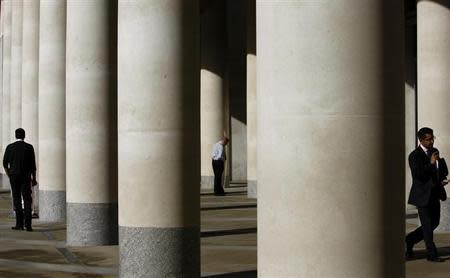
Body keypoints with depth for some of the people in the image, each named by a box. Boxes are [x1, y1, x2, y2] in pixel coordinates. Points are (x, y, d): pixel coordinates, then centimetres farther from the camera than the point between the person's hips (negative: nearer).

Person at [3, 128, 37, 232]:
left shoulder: (10, 147, -1)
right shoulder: (29, 147, -2)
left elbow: (5, 163, 4)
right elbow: (33, 164, -1)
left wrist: (9, 174, 20)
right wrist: (34, 178, 7)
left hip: (14, 176, 0)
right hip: (26, 177, 0)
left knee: (17, 200, 7)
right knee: (27, 200, 1)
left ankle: (19, 224, 4)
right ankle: (28, 224, -9)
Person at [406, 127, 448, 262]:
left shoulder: (434, 151, 9)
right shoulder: (414, 156, -13)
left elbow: (444, 170, 18)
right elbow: (418, 175, -21)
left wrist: (442, 178, -2)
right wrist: (431, 163, -26)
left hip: (434, 194, 8)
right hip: (423, 195, -8)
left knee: (434, 222, 13)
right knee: (427, 226, -2)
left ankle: (409, 240, 28)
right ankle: (431, 254, 7)